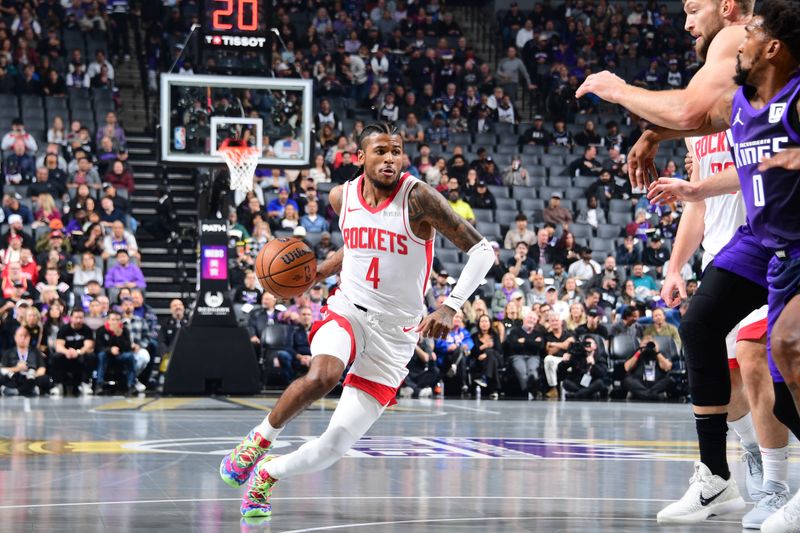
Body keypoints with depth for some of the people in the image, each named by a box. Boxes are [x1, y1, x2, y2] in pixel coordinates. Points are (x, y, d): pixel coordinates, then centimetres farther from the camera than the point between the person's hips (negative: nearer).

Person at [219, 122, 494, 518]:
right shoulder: (342, 197, 1)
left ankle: (267, 475, 22)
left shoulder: (417, 197, -14)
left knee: (336, 445, -5)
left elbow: (481, 250, -15)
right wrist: (316, 273, 5)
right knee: (322, 376, -34)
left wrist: (450, 307, -26)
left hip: (394, 333, -2)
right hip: (347, 310, 2)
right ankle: (260, 439, -8)